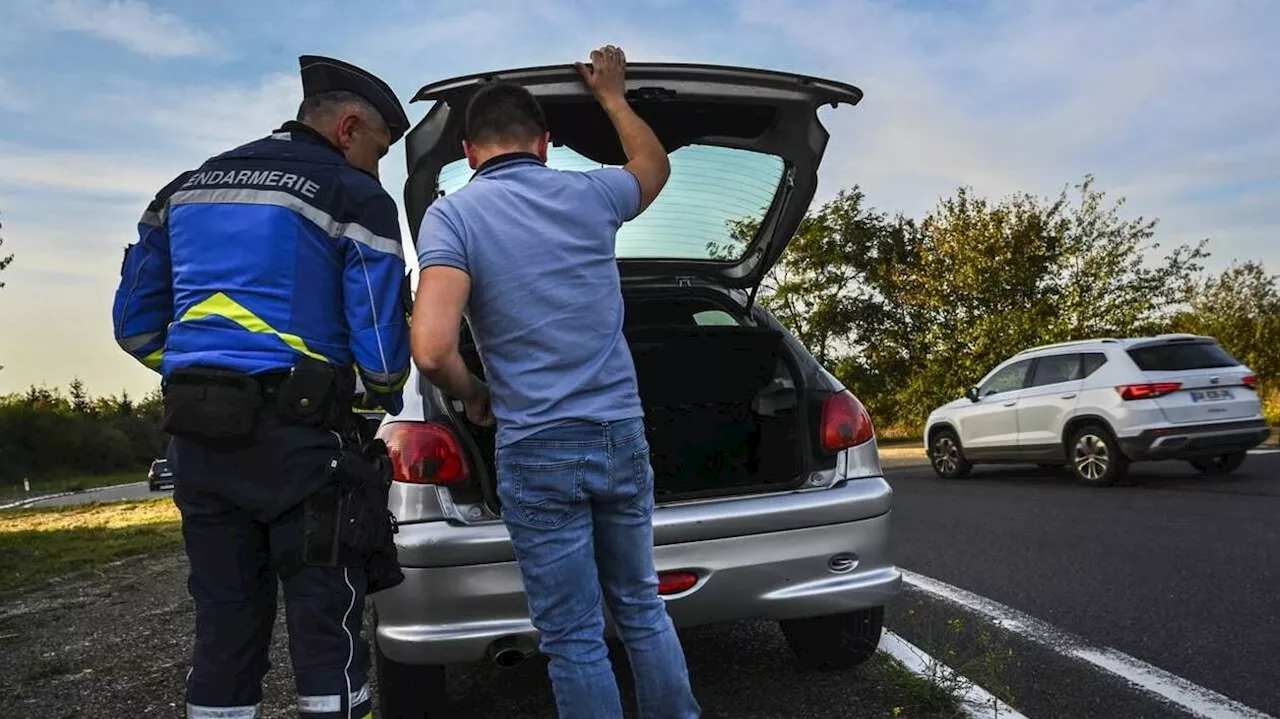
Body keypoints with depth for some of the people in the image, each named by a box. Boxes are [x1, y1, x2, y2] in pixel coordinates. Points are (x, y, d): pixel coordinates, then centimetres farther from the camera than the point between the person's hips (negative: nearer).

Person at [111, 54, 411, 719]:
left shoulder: (187, 187, 18)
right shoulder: (354, 198, -3)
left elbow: (134, 323, 19)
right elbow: (382, 346, -6)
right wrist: (389, 400, 14)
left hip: (196, 438, 7)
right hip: (296, 435, -6)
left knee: (223, 630, 13)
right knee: (326, 626, 1)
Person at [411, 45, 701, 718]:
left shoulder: (450, 215, -6)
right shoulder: (590, 194, 4)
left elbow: (432, 349, -19)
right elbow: (654, 166, 28)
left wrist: (474, 397, 1)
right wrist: (610, 94, 40)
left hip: (537, 451, -3)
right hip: (622, 436, 4)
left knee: (574, 638, 9)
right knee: (642, 609, 21)